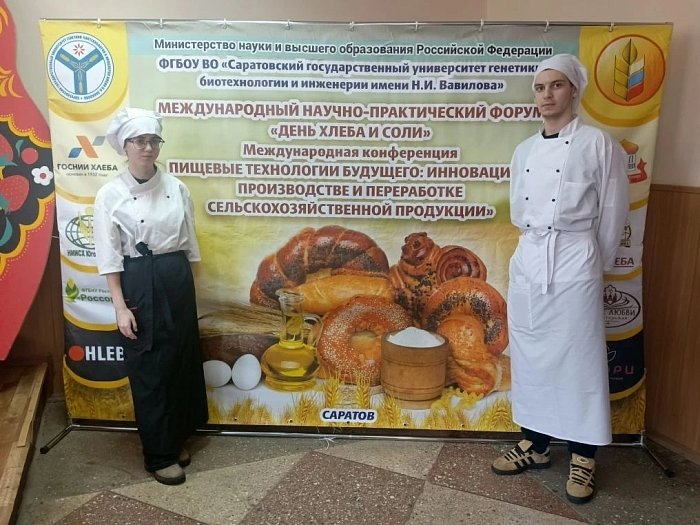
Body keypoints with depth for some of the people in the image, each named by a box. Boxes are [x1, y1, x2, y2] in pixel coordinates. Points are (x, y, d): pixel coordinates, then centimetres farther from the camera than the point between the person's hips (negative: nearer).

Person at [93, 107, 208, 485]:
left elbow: (188, 244, 9)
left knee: (181, 362, 12)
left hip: (178, 282, 4)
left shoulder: (176, 188, 3)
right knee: (149, 371, 4)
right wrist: (121, 307, -12)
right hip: (139, 285, -4)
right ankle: (159, 455, 19)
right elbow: (109, 258, -7)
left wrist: (186, 284, 9)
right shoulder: (110, 195, -6)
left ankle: (177, 439, 32)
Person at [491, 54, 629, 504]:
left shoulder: (599, 144, -5)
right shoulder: (524, 150, 10)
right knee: (531, 357, 12)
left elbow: (612, 215, -1)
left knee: (578, 360, 3)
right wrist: (538, 247, 13)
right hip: (528, 262, 5)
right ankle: (535, 444, 28)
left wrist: (595, 265, 6)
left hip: (574, 263, -5)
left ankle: (583, 458, 20)